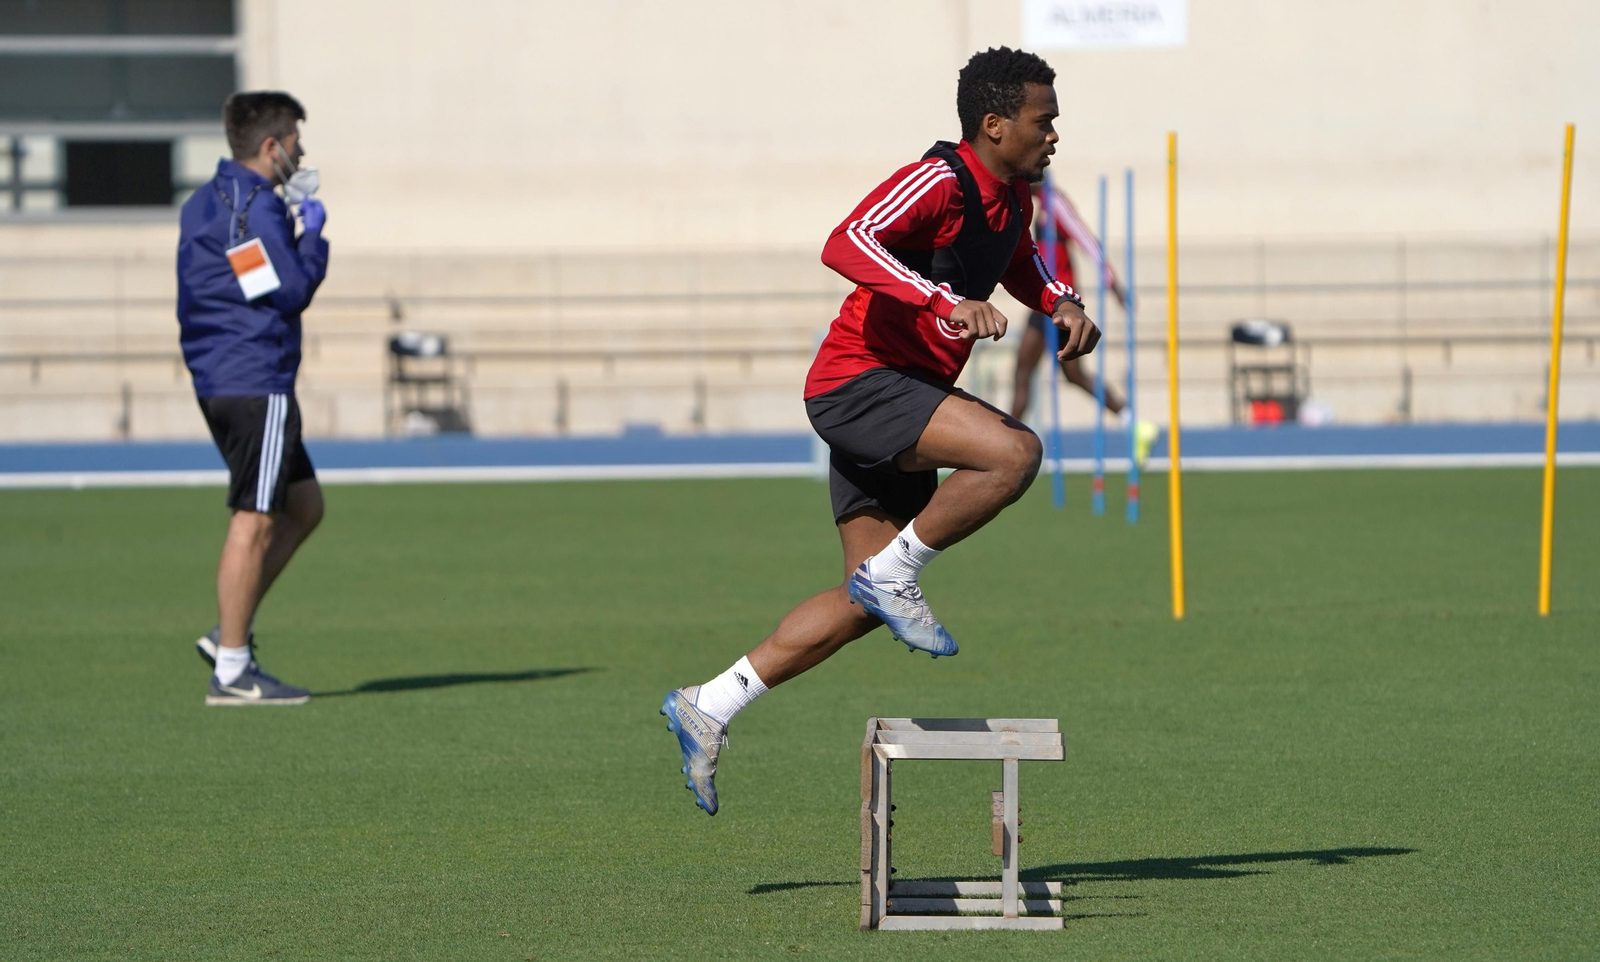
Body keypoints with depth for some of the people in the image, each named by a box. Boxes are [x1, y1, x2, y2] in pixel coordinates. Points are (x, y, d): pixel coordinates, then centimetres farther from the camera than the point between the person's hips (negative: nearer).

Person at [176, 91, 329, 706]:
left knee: (303, 504, 17)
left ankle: (230, 634, 14)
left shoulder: (202, 205, 16)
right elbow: (291, 292, -17)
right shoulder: (256, 207, -15)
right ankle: (232, 671, -4)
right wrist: (313, 233, -3)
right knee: (255, 522, -6)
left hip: (217, 380, 10)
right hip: (256, 383, -10)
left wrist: (295, 221, 15)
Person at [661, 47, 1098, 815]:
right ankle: (893, 574, -13)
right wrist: (946, 304, -42)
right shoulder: (937, 183, -17)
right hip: (859, 381, -10)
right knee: (1013, 452, -29)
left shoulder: (1012, 198, 12)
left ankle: (708, 708, 12)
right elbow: (846, 245, -33)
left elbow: (1018, 263, 35)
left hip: (902, 397, 10)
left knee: (867, 604, 6)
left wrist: (1063, 304, 13)